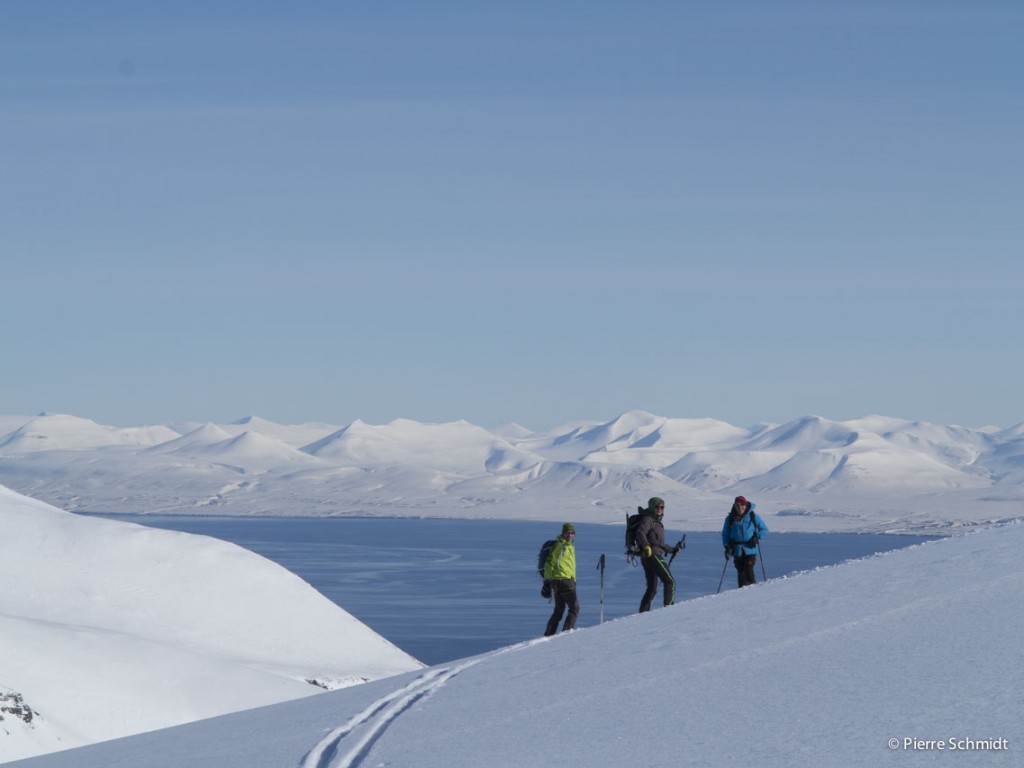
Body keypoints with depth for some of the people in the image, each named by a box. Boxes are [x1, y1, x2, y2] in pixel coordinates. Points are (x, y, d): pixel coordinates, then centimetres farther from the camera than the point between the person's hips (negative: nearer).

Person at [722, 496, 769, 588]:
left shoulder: (753, 517, -1)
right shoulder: (730, 519, 4)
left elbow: (764, 530, 8)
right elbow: (725, 534, 12)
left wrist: (757, 537, -10)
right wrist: (727, 546, -3)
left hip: (750, 550, -2)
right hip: (737, 551, 2)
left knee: (748, 571, -15)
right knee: (740, 573, 3)